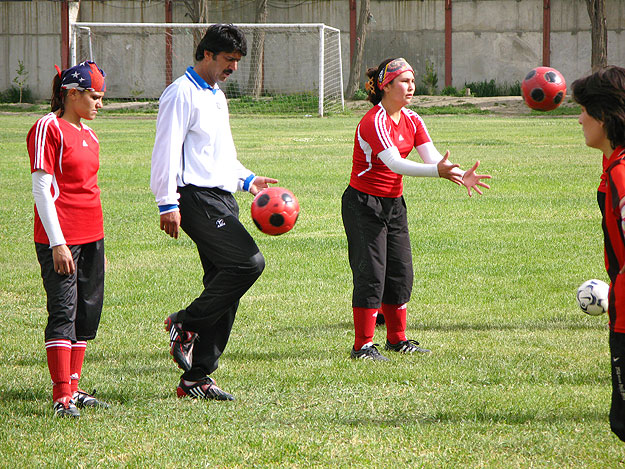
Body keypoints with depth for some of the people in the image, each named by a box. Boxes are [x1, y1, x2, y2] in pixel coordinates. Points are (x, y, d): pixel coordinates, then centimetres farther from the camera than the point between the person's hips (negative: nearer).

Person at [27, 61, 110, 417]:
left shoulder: (88, 134, 15)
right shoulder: (49, 128, -9)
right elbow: (42, 189, -13)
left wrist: (99, 244, 20)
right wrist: (57, 243, -19)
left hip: (91, 235, 8)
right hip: (60, 237, -8)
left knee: (89, 311, 8)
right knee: (64, 311, -11)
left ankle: (73, 388, 16)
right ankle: (62, 398, -12)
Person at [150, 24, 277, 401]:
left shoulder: (217, 97, 23)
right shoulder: (182, 94, -6)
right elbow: (167, 150, -13)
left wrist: (247, 180, 20)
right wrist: (168, 203, -19)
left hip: (223, 199, 10)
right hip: (198, 198, -9)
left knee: (223, 287, 4)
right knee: (249, 262, -22)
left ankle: (197, 378, 7)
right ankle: (185, 324, -8)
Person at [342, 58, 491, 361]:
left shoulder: (411, 120, 4)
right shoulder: (375, 122, -21)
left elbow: (432, 157, -4)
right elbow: (394, 163, -34)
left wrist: (461, 176, -23)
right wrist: (439, 171, -47)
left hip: (393, 204, 8)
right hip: (363, 205, -8)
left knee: (401, 273, 9)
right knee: (371, 274, -10)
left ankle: (397, 339, 22)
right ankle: (362, 345, -4)